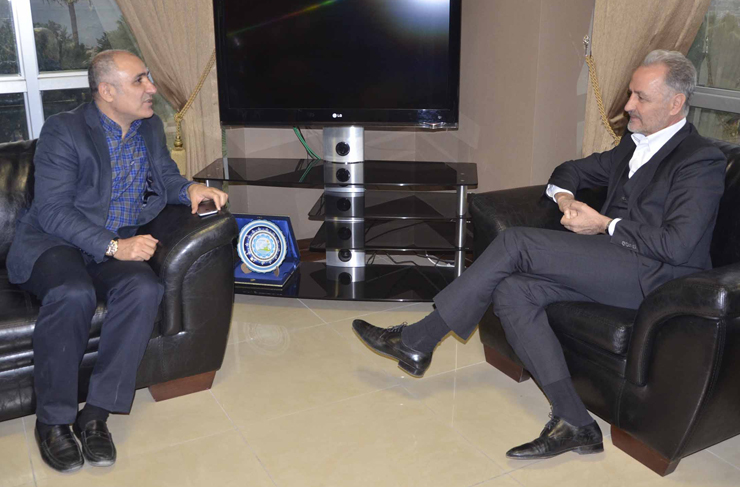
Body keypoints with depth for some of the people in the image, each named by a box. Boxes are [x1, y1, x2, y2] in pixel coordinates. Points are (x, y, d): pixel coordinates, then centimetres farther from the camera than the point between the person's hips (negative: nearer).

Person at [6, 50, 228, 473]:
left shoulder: (151, 127, 8)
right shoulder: (64, 131, -10)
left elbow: (166, 176, 20)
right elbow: (53, 212, -15)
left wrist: (190, 189, -4)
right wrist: (112, 246, -26)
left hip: (120, 244, 4)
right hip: (54, 243, -4)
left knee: (144, 288, -30)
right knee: (73, 294, -37)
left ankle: (97, 413, -21)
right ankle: (53, 420, -17)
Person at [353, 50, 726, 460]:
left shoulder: (701, 161, -4)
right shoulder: (634, 144, 23)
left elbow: (677, 244, -16)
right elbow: (570, 171, 30)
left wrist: (605, 225, -11)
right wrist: (564, 197, 6)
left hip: (655, 275, -8)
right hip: (612, 269, 9)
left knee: (516, 242, -21)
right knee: (511, 291, -17)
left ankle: (418, 341, -12)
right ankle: (575, 425, -18)